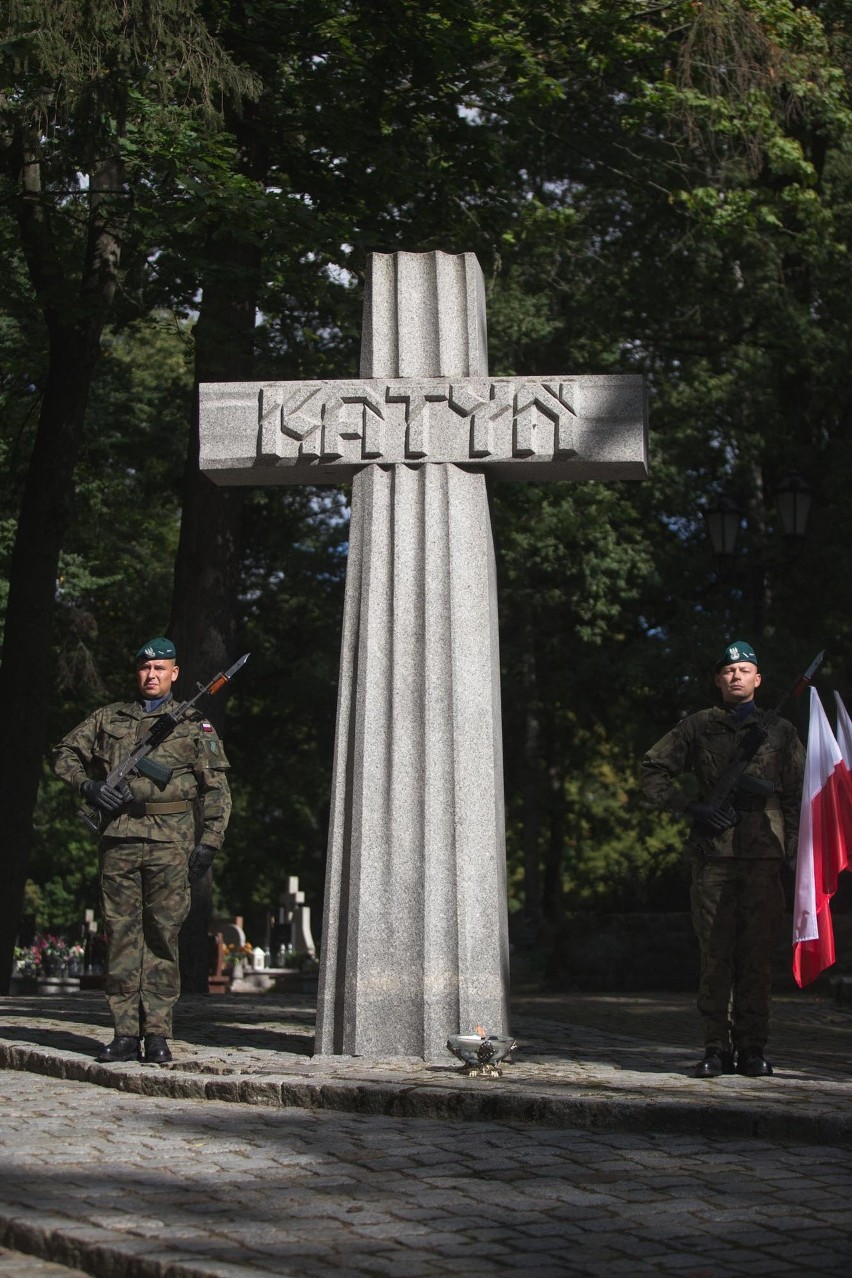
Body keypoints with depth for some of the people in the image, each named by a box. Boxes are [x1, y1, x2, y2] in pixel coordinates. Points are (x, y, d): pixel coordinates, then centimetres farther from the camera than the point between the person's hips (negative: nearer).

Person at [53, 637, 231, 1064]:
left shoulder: (193, 724, 9)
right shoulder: (109, 718, 16)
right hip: (119, 839, 2)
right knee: (121, 933, 1)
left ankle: (157, 1034, 1)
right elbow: (65, 754, 22)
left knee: (162, 935, -3)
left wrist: (209, 841, -4)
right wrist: (89, 786, 3)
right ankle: (125, 1033, 5)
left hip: (169, 842, -2)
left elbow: (216, 788, 6)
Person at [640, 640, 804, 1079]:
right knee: (715, 956, 0)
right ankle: (716, 1048, 5)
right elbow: (652, 771, 12)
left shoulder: (780, 731, 14)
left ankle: (752, 1048, 8)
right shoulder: (697, 727, 12)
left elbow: (798, 795, 13)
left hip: (765, 859, 0)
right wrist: (693, 807, 0)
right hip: (713, 858, 0)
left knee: (757, 956, 1)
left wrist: (794, 850, 2)